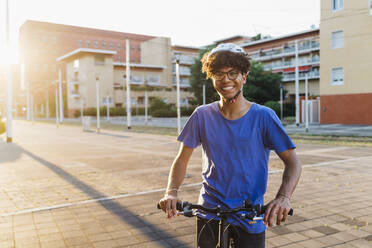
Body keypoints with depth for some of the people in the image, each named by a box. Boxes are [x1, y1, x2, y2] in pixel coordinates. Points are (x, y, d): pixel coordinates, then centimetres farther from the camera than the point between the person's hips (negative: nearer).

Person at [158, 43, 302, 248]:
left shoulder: (263, 116, -8)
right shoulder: (202, 116, -4)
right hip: (210, 213, 1)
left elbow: (292, 162, -9)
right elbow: (182, 159, 2)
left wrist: (283, 197, -27)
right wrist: (171, 192, -15)